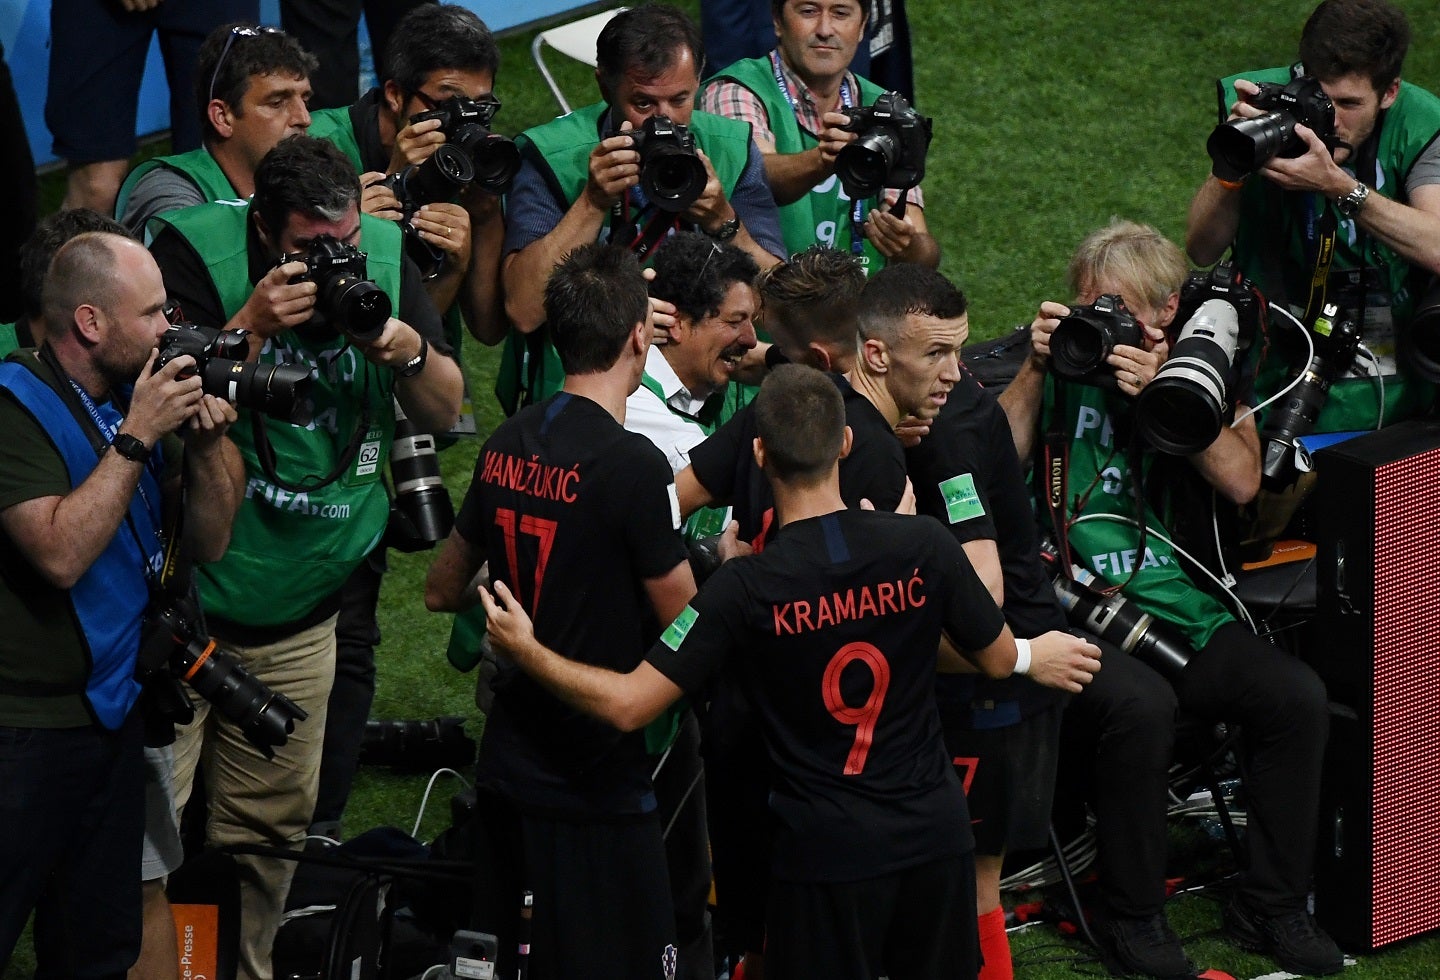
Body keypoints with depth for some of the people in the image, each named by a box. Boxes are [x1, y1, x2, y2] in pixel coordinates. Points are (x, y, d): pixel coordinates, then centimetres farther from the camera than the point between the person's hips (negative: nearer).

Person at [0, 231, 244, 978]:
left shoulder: (135, 395, 8)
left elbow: (209, 542, 11)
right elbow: (61, 554, -25)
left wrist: (207, 439, -5)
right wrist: (137, 438, -21)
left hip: (111, 712, 8)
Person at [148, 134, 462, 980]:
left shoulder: (384, 254, 2)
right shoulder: (198, 251, -12)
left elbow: (446, 414, 6)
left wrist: (412, 353, -15)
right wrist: (252, 324, -27)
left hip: (300, 612, 5)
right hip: (179, 599, -5)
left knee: (271, 827, 13)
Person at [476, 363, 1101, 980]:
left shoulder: (745, 588, -17)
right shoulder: (923, 547, -10)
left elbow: (628, 705, -16)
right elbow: (998, 658, 6)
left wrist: (527, 651, -2)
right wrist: (1039, 652, 28)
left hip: (826, 849, -3)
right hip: (933, 834, 3)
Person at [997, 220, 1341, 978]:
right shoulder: (1060, 360, 7)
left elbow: (1241, 481, -4)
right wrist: (1036, 368, -10)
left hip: (1181, 608, 4)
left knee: (1297, 695, -19)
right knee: (1141, 704, -34)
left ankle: (1270, 905, -2)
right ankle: (1132, 916, -15)